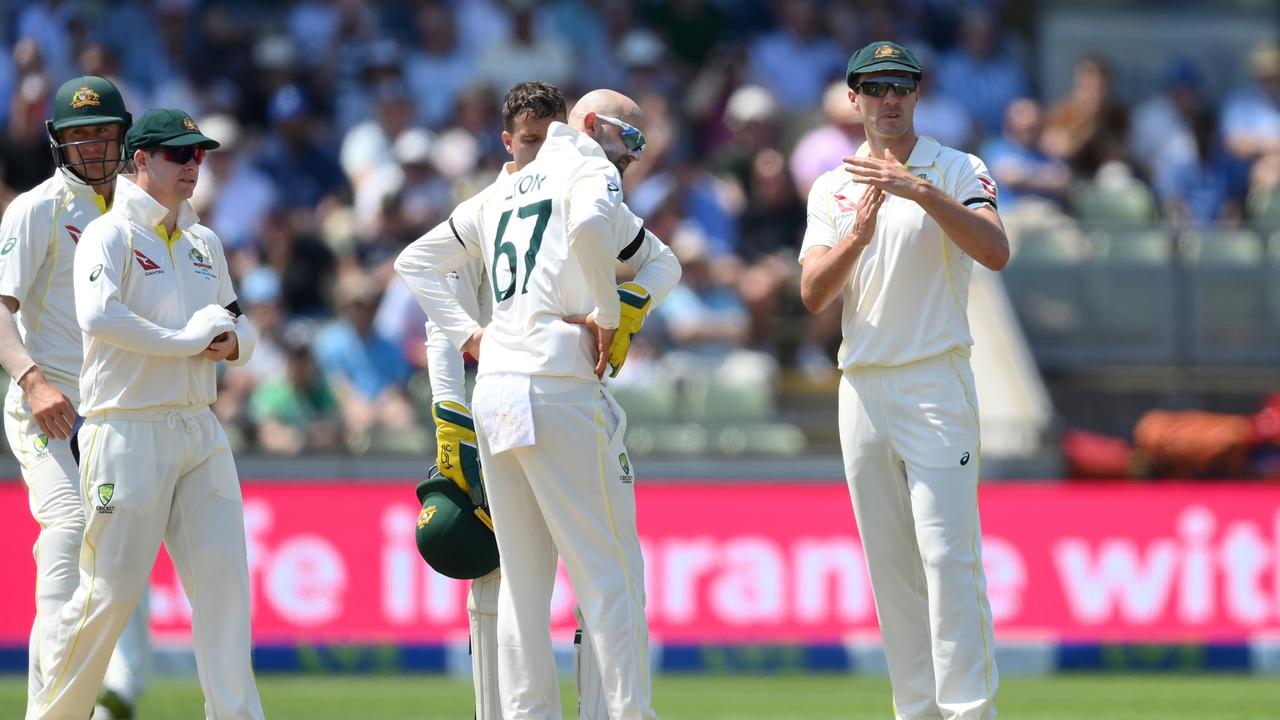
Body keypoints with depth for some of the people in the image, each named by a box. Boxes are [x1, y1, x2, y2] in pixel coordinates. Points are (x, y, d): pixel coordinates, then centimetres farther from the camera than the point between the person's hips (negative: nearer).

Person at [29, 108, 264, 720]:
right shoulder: (110, 235, -5)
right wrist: (185, 340, -20)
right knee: (111, 589, -5)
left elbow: (241, 330, 22)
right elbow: (97, 315, -23)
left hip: (200, 433, 7)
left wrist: (231, 343, -2)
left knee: (223, 573, -1)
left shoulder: (205, 244, 18)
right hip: (127, 432, -7)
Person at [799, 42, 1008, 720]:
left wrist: (921, 191, -26)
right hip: (862, 386, 5)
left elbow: (995, 251, -17)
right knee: (889, 563, 5)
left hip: (935, 382, -5)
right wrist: (858, 234, -16)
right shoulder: (831, 188, 12)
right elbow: (813, 294, 1)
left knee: (947, 551, -14)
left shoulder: (956, 171, 1)